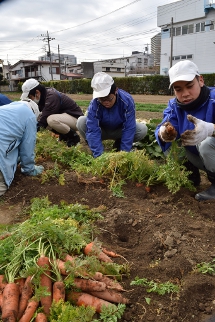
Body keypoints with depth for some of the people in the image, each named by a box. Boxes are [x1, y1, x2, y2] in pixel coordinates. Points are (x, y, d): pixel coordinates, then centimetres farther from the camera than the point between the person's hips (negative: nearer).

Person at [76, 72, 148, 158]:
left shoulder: (127, 100, -29)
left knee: (143, 129, -26)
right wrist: (99, 155, -41)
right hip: (102, 131, 0)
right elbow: (92, 130, -33)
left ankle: (118, 145, -1)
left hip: (120, 131, 1)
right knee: (81, 122, -28)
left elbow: (129, 128, -28)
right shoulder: (94, 104, -29)